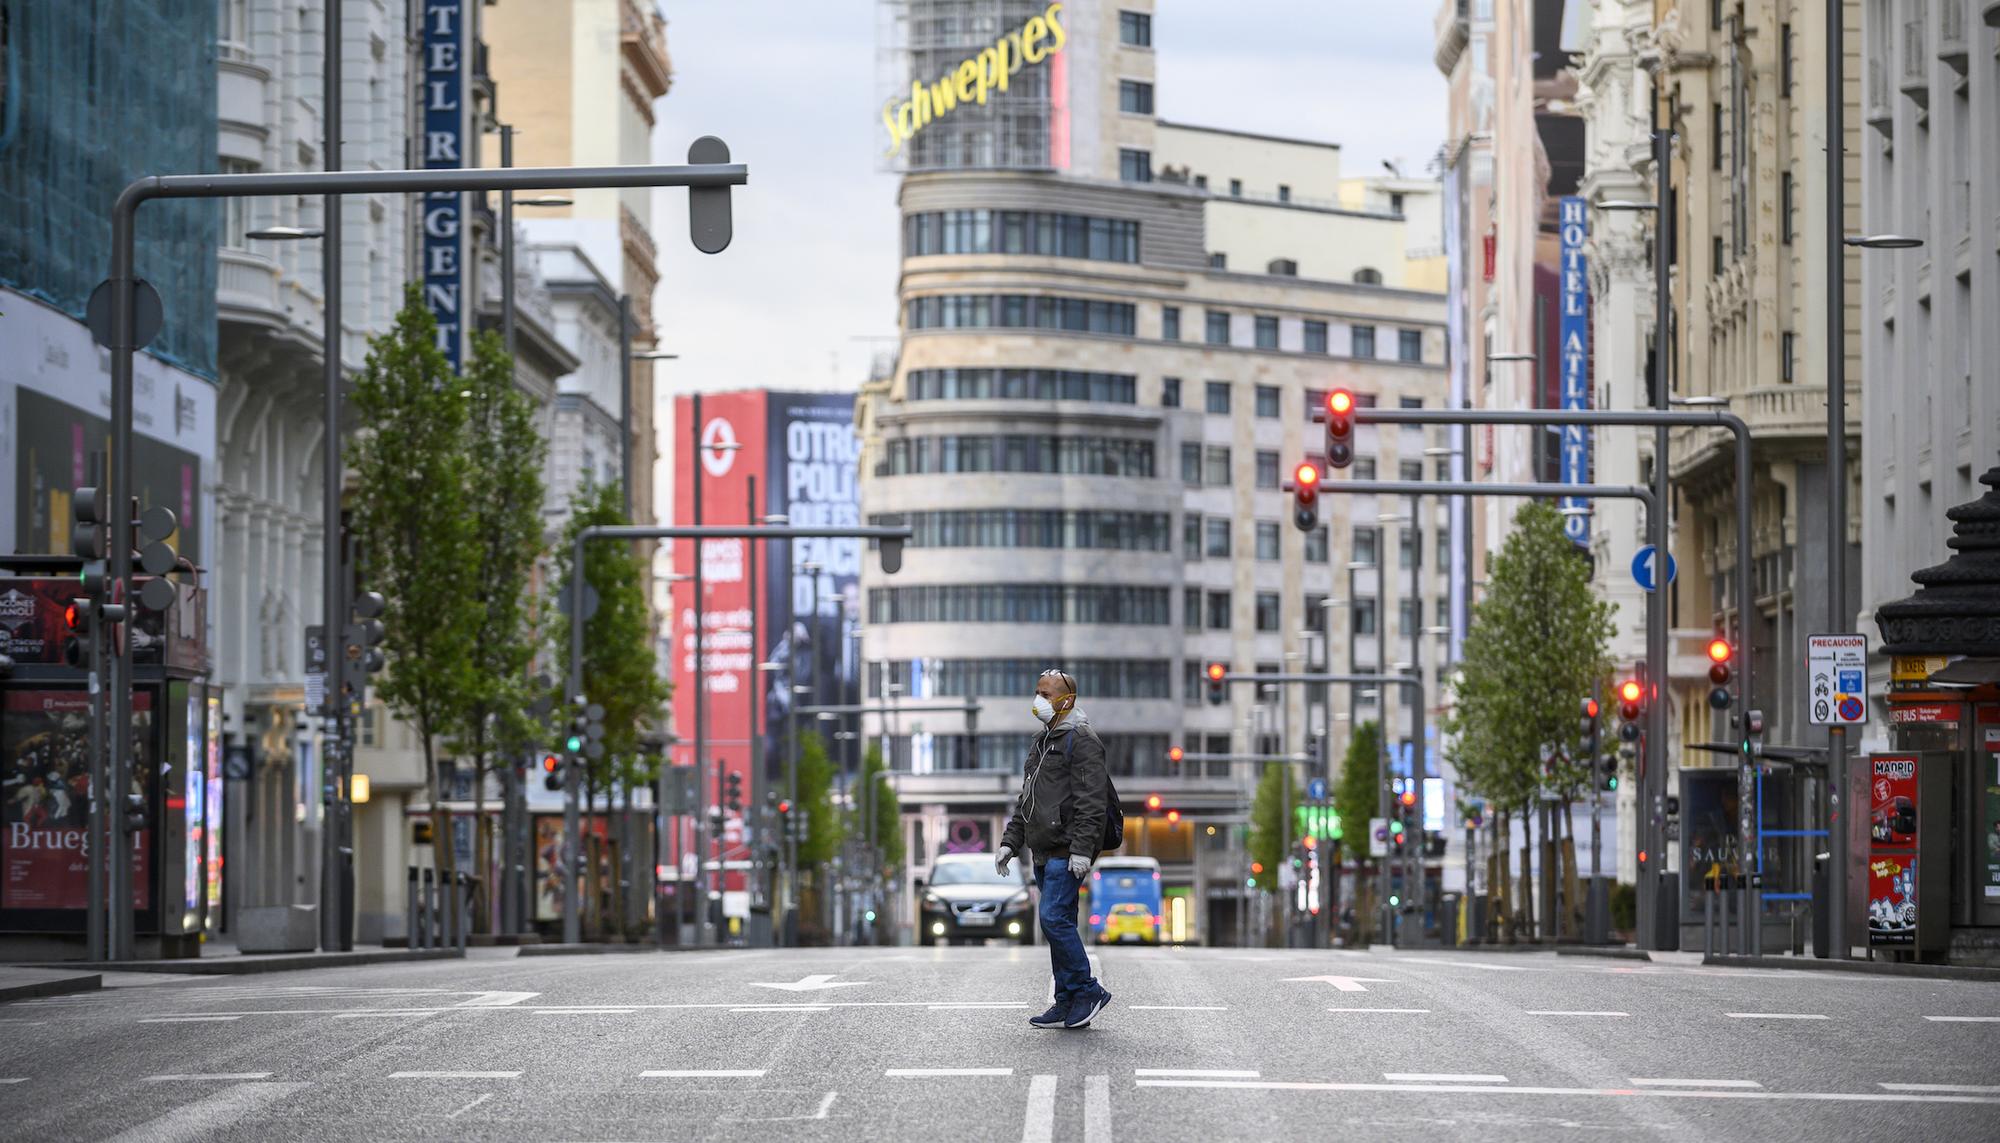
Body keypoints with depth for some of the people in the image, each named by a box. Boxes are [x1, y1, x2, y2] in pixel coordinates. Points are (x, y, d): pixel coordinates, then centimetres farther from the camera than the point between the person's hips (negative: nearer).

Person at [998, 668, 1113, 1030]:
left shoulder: (1081, 740, -9)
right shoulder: (1041, 742, 21)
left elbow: (1091, 800, -17)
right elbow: (1025, 799, 28)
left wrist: (1081, 849, -24)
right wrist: (1010, 841, 20)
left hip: (1066, 853, -10)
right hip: (1044, 851, 10)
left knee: (1055, 919, -15)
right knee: (1058, 924, 8)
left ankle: (1087, 992, -6)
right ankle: (1068, 1003, 11)